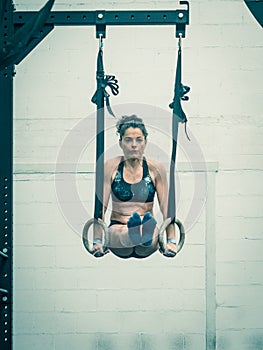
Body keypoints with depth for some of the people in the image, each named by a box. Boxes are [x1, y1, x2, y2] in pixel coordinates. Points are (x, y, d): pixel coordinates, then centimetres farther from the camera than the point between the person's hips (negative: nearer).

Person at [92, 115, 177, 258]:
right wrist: (97, 241, -12)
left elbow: (166, 207, 1)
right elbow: (101, 206, -2)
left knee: (154, 232, -37)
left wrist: (171, 241, -9)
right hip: (118, 229, -1)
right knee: (120, 234, -39)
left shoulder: (156, 168, 3)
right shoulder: (111, 167, 1)